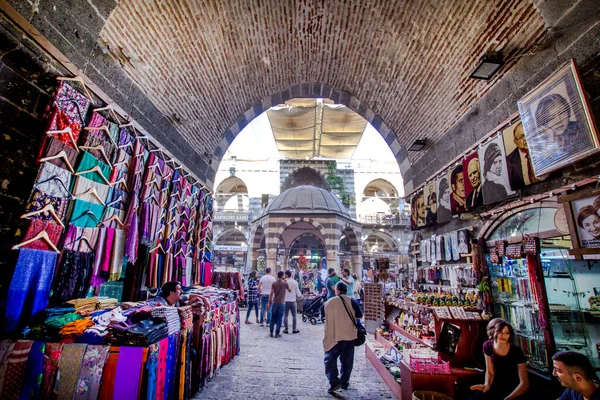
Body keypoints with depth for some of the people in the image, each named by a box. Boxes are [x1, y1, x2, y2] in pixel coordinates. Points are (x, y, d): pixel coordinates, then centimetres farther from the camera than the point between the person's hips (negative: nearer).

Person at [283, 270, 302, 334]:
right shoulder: (295, 282, -6)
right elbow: (297, 292, -1)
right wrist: (300, 295, 19)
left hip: (285, 301, 0)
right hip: (293, 301, 1)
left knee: (285, 316, 9)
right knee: (294, 315, 11)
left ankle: (286, 329, 13)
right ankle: (294, 329, 13)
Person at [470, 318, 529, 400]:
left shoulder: (516, 352, -19)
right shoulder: (488, 346, -8)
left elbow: (524, 384, -16)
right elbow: (490, 372, 3)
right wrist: (487, 385, -16)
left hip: (514, 390, -2)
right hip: (496, 387, 3)